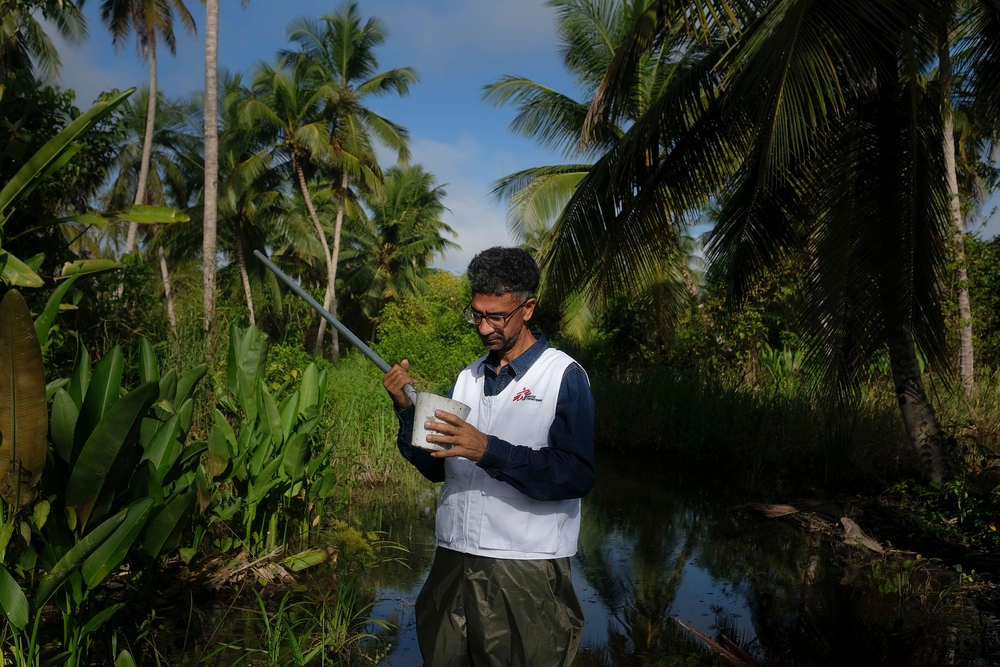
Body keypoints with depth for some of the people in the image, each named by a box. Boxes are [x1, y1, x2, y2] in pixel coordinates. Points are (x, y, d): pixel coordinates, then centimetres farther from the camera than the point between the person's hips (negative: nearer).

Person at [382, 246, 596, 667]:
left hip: (524, 569, -5)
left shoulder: (564, 377, -7)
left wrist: (490, 451, -27)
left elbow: (576, 475, -18)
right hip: (453, 560, 6)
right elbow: (435, 467, 11)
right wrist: (407, 410, -5)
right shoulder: (468, 378, 11)